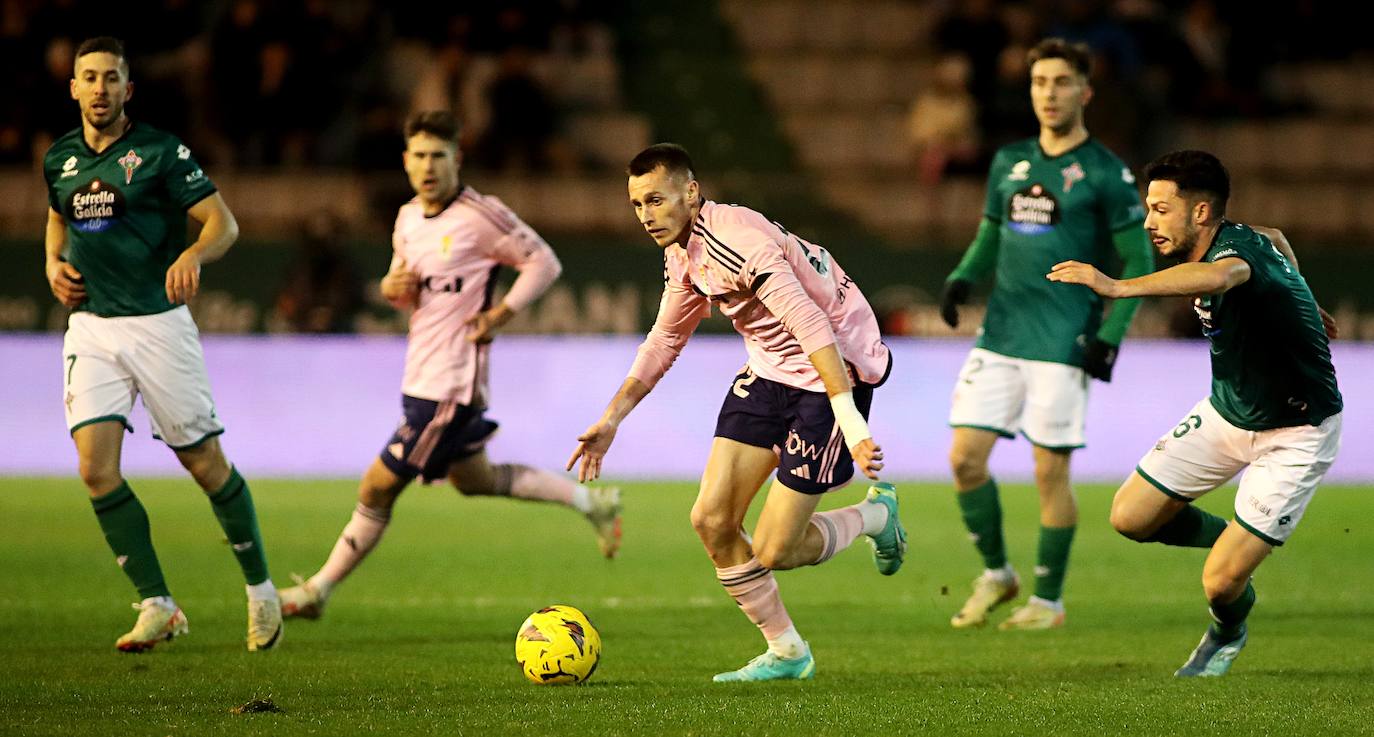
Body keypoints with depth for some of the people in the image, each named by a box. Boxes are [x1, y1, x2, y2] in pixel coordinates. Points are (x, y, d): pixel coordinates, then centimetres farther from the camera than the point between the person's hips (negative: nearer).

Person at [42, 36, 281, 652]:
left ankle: (260, 588, 20)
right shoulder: (61, 158, 9)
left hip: (158, 321, -4)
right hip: (91, 328, 4)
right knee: (96, 468, -11)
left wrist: (192, 255, -30)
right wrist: (54, 264, 8)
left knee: (205, 463, 2)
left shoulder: (160, 151, -7)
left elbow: (223, 223, -9)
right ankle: (157, 606, -3)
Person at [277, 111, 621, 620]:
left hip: (451, 382, -9)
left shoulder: (479, 216, -15)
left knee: (379, 487, -3)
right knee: (474, 478, 22)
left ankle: (319, 590, 9)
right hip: (421, 378, 9)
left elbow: (543, 263, -9)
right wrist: (391, 287, -3)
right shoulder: (408, 219, 9)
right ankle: (591, 502, 33)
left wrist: (499, 316, -17)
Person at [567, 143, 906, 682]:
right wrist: (612, 417, 12)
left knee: (773, 553, -8)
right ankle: (786, 653, 14)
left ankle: (876, 515, 21)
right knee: (712, 521, -2)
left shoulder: (739, 242, -28)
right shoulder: (682, 252, 2)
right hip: (769, 371, 9)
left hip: (835, 371, -9)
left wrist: (850, 422, -40)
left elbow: (812, 328, -34)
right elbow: (665, 339, 18)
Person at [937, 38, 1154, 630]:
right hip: (999, 337, 5)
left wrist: (1110, 337, -12)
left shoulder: (1105, 174, -4)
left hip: (1063, 345, -5)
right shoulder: (1009, 163, 12)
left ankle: (1048, 600, 11)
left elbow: (1138, 262, -3)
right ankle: (995, 573, 17)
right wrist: (961, 279, 1)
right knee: (965, 456, -2)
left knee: (1049, 472, -2)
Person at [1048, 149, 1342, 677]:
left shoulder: (1236, 248, -33)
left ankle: (1228, 631, 25)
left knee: (1221, 583, -11)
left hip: (1296, 435, -8)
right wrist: (1298, 305, 32)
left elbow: (1219, 276, -60)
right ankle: (1234, 538, 27)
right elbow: (1277, 239, 18)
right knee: (1131, 518, 1)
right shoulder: (1232, 242, -6)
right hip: (1227, 413, 8)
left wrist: (1119, 288, -72)